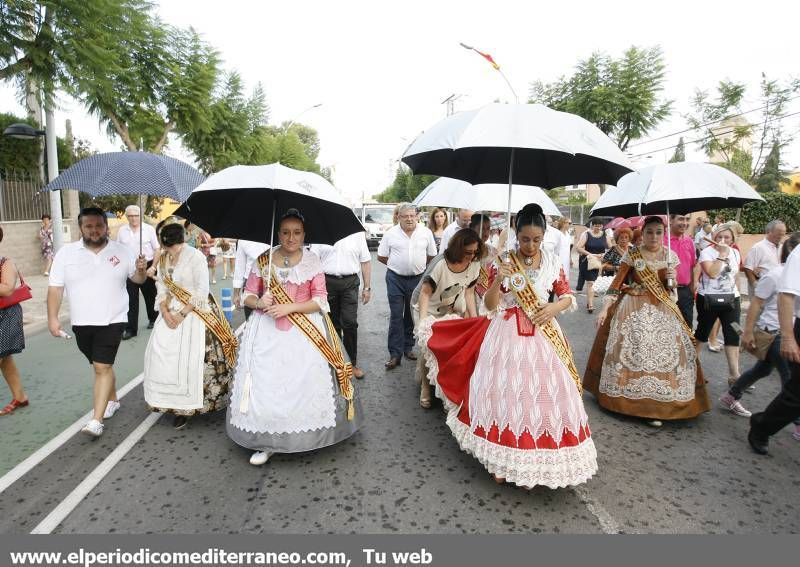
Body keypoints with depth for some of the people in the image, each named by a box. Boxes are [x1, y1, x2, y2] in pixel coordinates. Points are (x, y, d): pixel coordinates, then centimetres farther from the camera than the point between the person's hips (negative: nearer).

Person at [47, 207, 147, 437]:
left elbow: (137, 279, 7)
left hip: (112, 321, -2)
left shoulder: (121, 251, -1)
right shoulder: (66, 253, -1)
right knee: (101, 366, 17)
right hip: (81, 323, 3)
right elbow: (55, 288, -1)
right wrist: (52, 318, -8)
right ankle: (112, 400, 38)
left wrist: (141, 270, -16)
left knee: (103, 367, -8)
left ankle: (96, 420, -6)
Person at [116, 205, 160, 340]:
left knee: (150, 296, 14)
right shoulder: (121, 231, 4)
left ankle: (153, 319, 35)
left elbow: (157, 249, -3)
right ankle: (131, 329, 6)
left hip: (147, 266, -1)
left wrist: (153, 267, -12)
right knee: (131, 299, 1)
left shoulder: (149, 229, -4)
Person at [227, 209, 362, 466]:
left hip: (305, 331, -1)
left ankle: (308, 435, 22)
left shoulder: (312, 261, -3)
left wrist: (289, 307, -18)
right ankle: (266, 441, 16)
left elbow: (320, 300, -7)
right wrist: (259, 303, -16)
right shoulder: (264, 260, 1)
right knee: (265, 383, 1)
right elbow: (248, 294, 6)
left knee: (306, 382, 1)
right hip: (267, 330, 1)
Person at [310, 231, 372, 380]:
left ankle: (352, 362, 7)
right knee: (332, 323, 10)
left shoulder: (357, 234, 5)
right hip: (328, 282, 1)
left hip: (350, 282, 0)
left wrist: (367, 287, 4)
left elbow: (365, 261, 7)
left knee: (350, 322, -8)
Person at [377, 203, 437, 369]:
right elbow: (381, 256, 5)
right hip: (395, 279, -1)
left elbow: (432, 256, 10)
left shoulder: (426, 233, 1)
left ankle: (408, 348, 26)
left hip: (417, 279, 2)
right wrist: (397, 265, 5)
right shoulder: (390, 234, -2)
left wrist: (418, 266, 8)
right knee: (396, 316, -2)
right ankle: (395, 354, 3)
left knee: (412, 316, 12)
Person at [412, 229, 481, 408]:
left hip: (453, 310, 4)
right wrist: (423, 321, -35)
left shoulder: (475, 265, -15)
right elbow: (425, 293, -26)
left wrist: (475, 319, -9)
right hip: (428, 309, -4)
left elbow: (469, 293, -4)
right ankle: (425, 386, 11)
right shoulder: (439, 265, -30)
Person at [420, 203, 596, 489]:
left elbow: (567, 296, 10)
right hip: (508, 334, -2)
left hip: (543, 335, 3)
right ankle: (506, 458, 16)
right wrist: (498, 280, -24)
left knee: (544, 394, 4)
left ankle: (537, 460, 19)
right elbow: (490, 305, -7)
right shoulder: (502, 262, -5)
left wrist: (554, 308, -10)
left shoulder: (553, 262, 3)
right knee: (507, 393, 1)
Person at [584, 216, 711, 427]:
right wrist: (605, 309, -15)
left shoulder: (670, 256, 3)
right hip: (633, 308, -3)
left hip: (662, 310, 3)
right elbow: (616, 283, -7)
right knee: (632, 350, -1)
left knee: (664, 351, 0)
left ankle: (658, 403, 10)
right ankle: (628, 397, 15)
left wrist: (671, 280, -12)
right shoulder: (632, 254, -6)